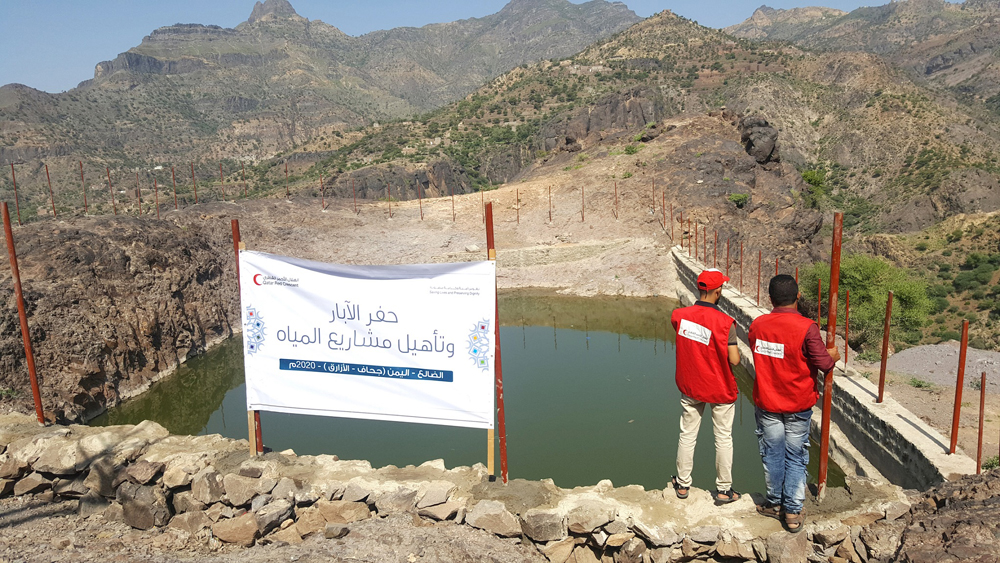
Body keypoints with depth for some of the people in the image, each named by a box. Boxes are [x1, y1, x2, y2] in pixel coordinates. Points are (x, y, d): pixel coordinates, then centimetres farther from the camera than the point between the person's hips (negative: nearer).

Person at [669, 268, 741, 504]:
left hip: (689, 387, 4)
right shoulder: (725, 322, -23)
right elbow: (734, 360, -20)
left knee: (687, 435, 17)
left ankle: (683, 484, 30)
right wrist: (735, 348, 0)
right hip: (720, 389, -3)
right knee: (723, 438, 13)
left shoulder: (678, 315, -12)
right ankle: (724, 489, 23)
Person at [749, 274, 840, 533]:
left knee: (772, 454, 15)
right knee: (796, 458, 10)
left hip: (767, 403, 2)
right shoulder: (807, 327, -19)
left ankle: (775, 503, 28)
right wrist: (832, 356, 8)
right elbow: (823, 363, -15)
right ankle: (793, 511, 17)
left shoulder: (757, 325, -7)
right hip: (798, 405, -2)